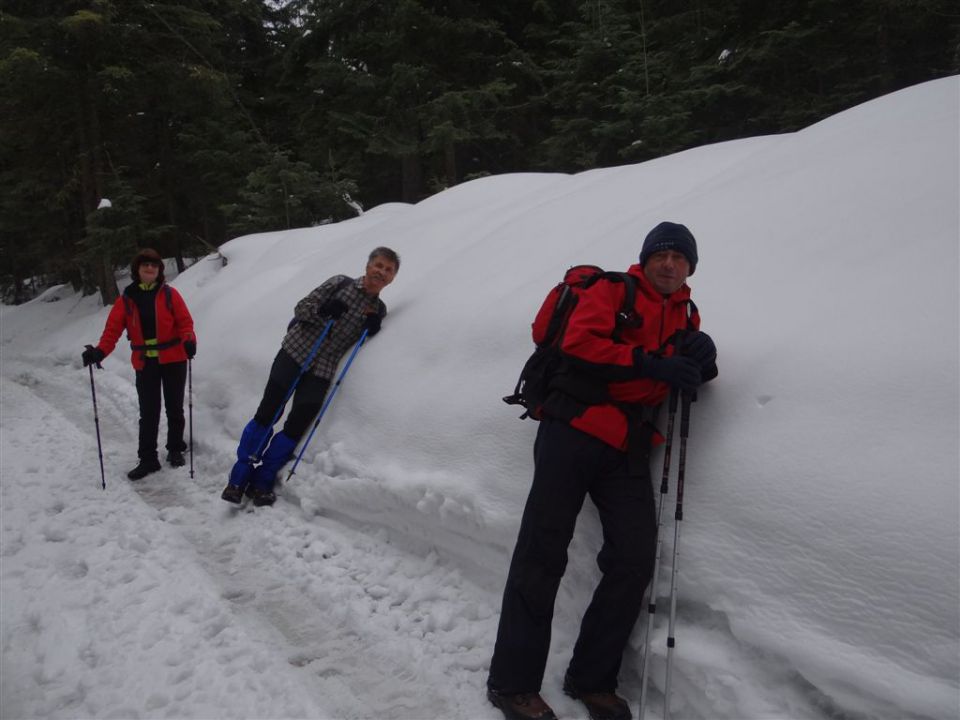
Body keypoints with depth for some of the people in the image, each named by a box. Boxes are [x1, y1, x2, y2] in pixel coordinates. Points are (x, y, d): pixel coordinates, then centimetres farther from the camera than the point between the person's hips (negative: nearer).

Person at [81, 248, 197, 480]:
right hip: (145, 363, 1)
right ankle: (147, 459, 13)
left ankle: (175, 450, 29)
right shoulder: (127, 298, 2)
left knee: (174, 408, 11)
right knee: (148, 413, 4)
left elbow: (185, 321, -6)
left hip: (173, 360, -1)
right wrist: (100, 351, -19)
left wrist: (188, 340, -25)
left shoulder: (169, 294, -2)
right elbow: (113, 328, -4)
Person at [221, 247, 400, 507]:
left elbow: (361, 343, 12)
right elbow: (301, 308, 0)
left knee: (295, 428, -2)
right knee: (267, 414, -5)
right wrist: (323, 312, -17)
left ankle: (261, 481, 12)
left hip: (322, 370, 3)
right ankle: (239, 477, 7)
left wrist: (372, 329, -6)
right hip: (295, 351, -3)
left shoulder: (378, 310, 10)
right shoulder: (341, 283, 1)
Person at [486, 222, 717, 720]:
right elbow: (577, 341, -14)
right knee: (542, 554, -3)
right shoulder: (612, 290, 2)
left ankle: (591, 679, 17)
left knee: (635, 560, -1)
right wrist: (650, 362, -20)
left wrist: (702, 362, -6)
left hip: (627, 449, 6)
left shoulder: (686, 316, 20)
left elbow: (690, 379, 17)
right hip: (574, 430, -5)